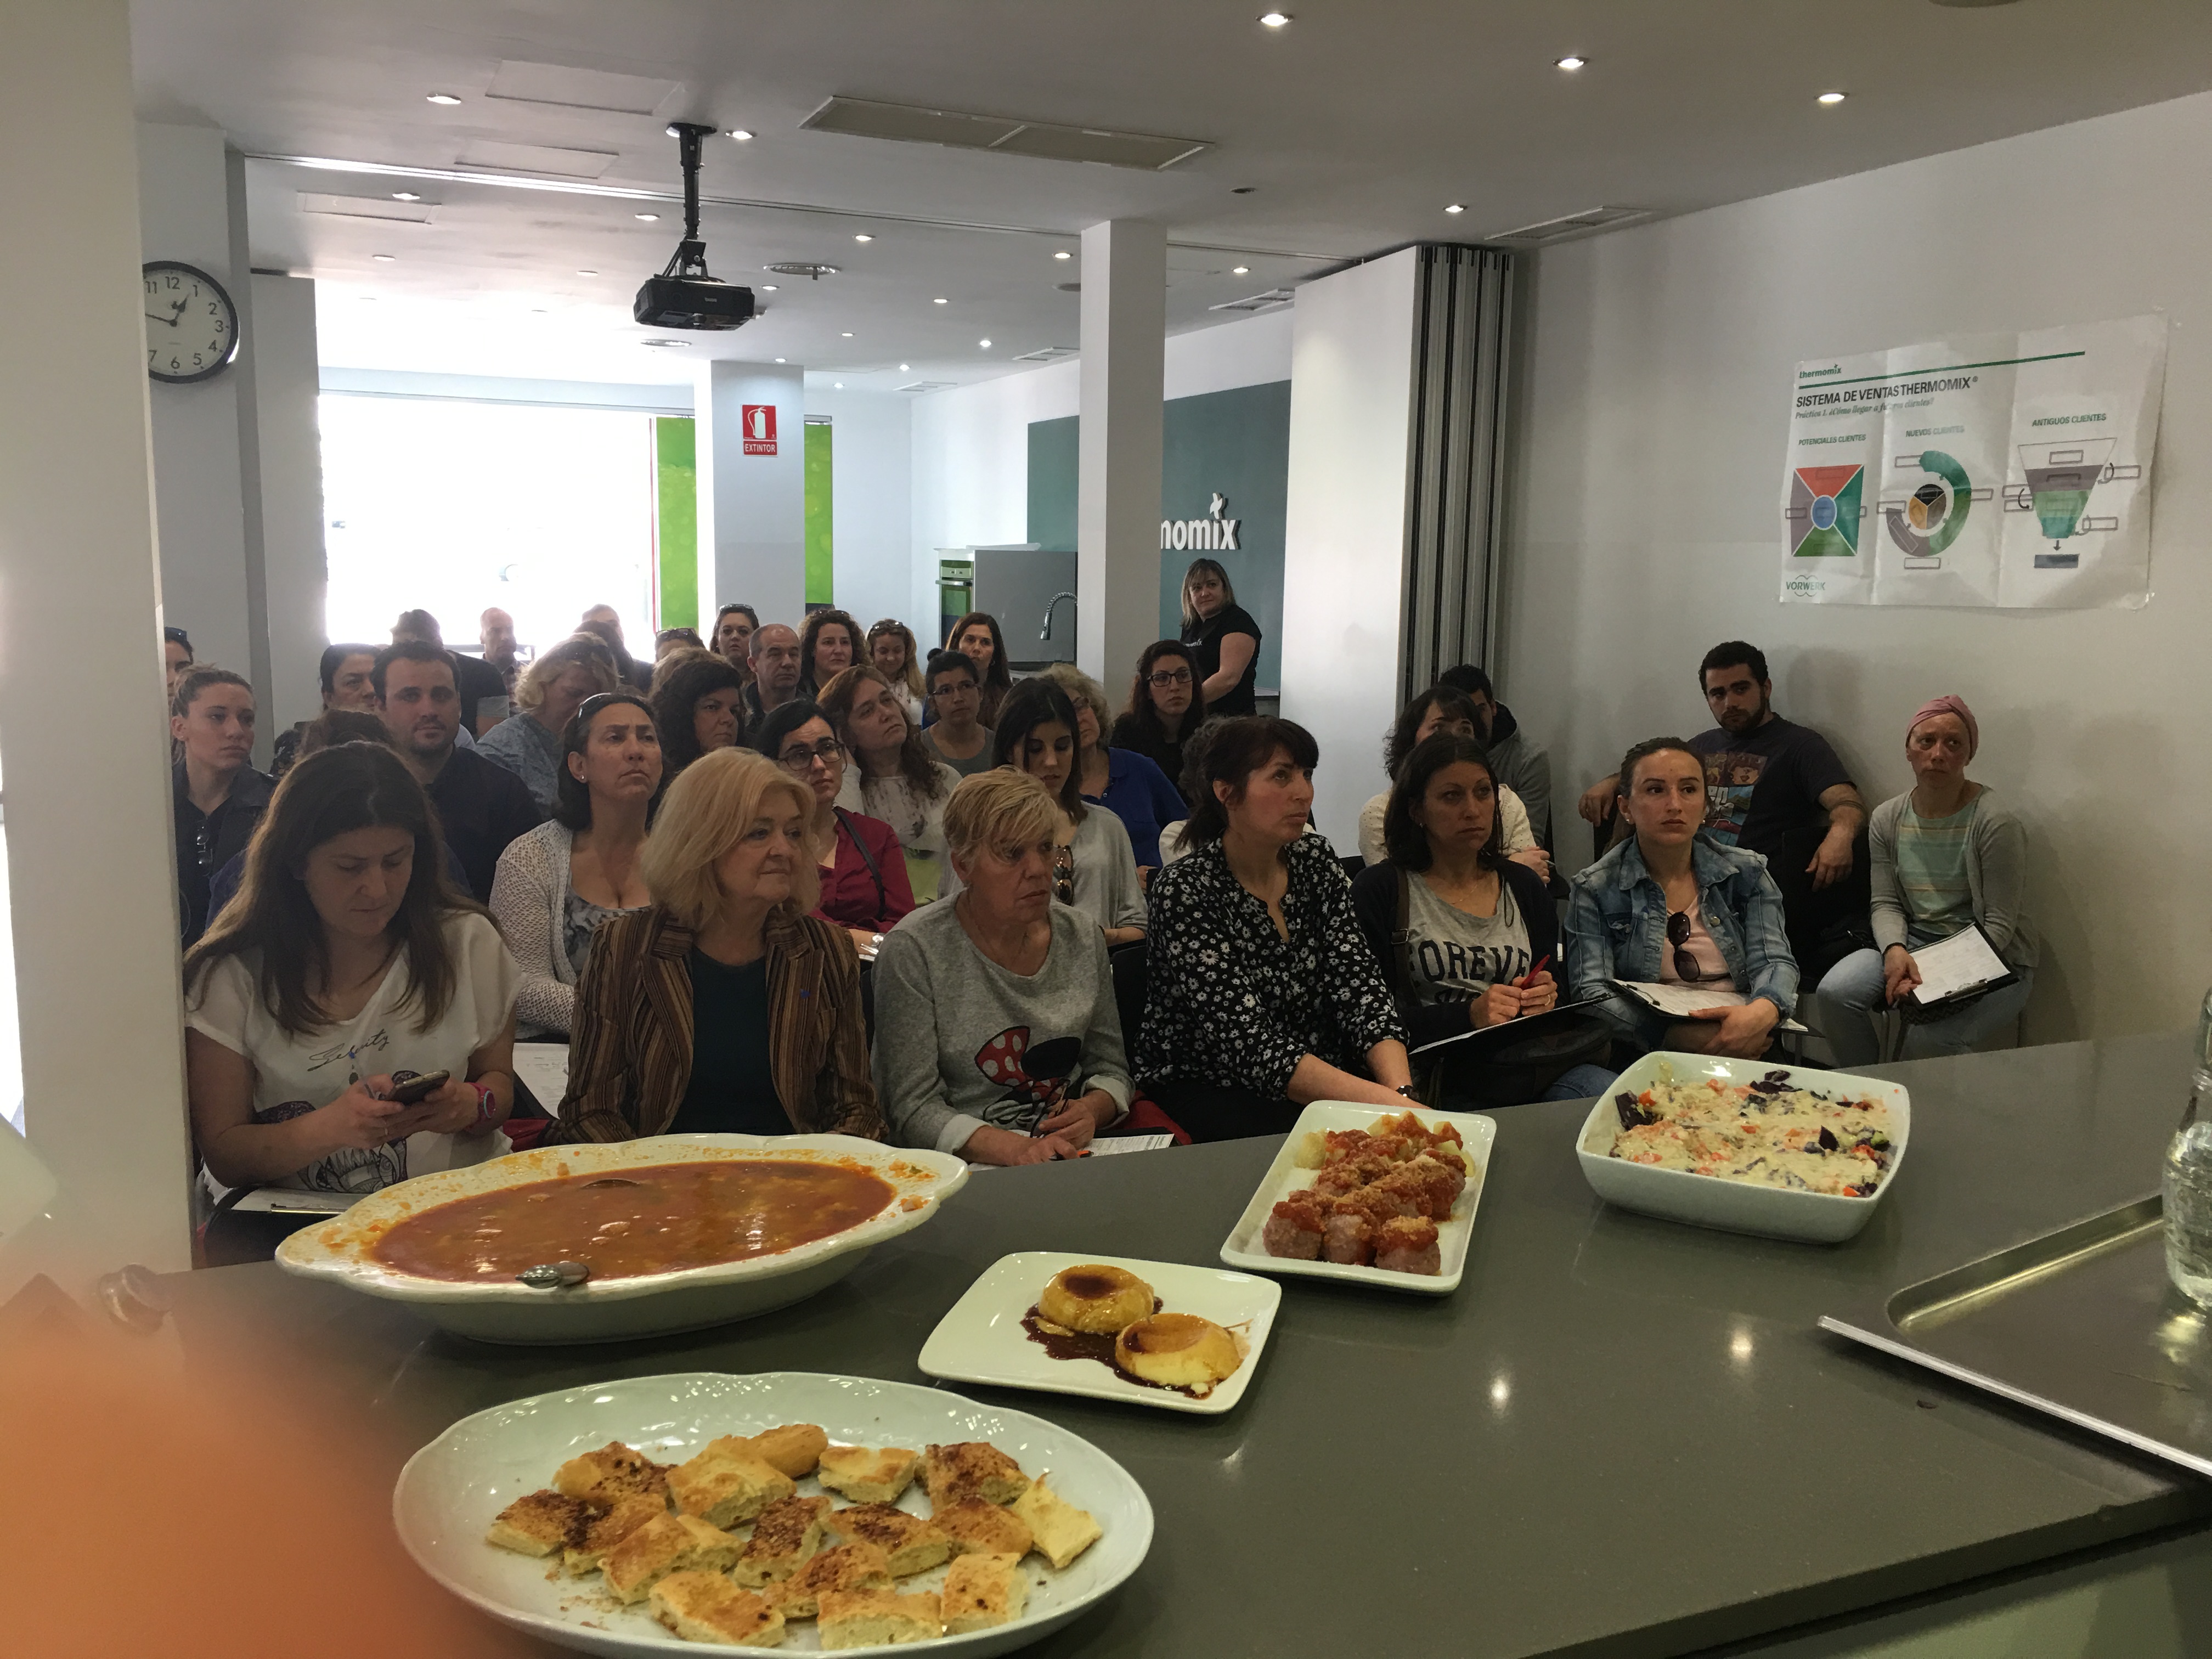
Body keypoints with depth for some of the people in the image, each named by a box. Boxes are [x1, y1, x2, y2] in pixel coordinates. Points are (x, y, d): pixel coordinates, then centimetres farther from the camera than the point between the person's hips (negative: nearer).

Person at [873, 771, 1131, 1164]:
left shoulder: (1083, 939, 4)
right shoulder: (913, 949, -10)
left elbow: (1111, 1068, 13)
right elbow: (913, 1108, -13)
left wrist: (1091, 1111, -11)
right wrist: (1011, 1148, -28)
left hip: (1073, 1162, 4)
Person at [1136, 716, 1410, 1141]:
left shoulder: (1316, 859, 2)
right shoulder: (1185, 889, -17)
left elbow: (1358, 983, -7)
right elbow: (1250, 1042, -24)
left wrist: (1400, 1089, -26)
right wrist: (1378, 1100, -36)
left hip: (1320, 1071, 5)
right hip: (1204, 1087, -5)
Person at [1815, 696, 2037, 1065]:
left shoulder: (1996, 824, -13)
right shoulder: (1887, 819, 3)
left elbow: (1999, 925, -14)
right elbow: (1886, 904, 5)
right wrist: (1895, 949, -18)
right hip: (1913, 944, 5)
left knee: (1928, 1038, -32)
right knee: (1834, 992, -22)